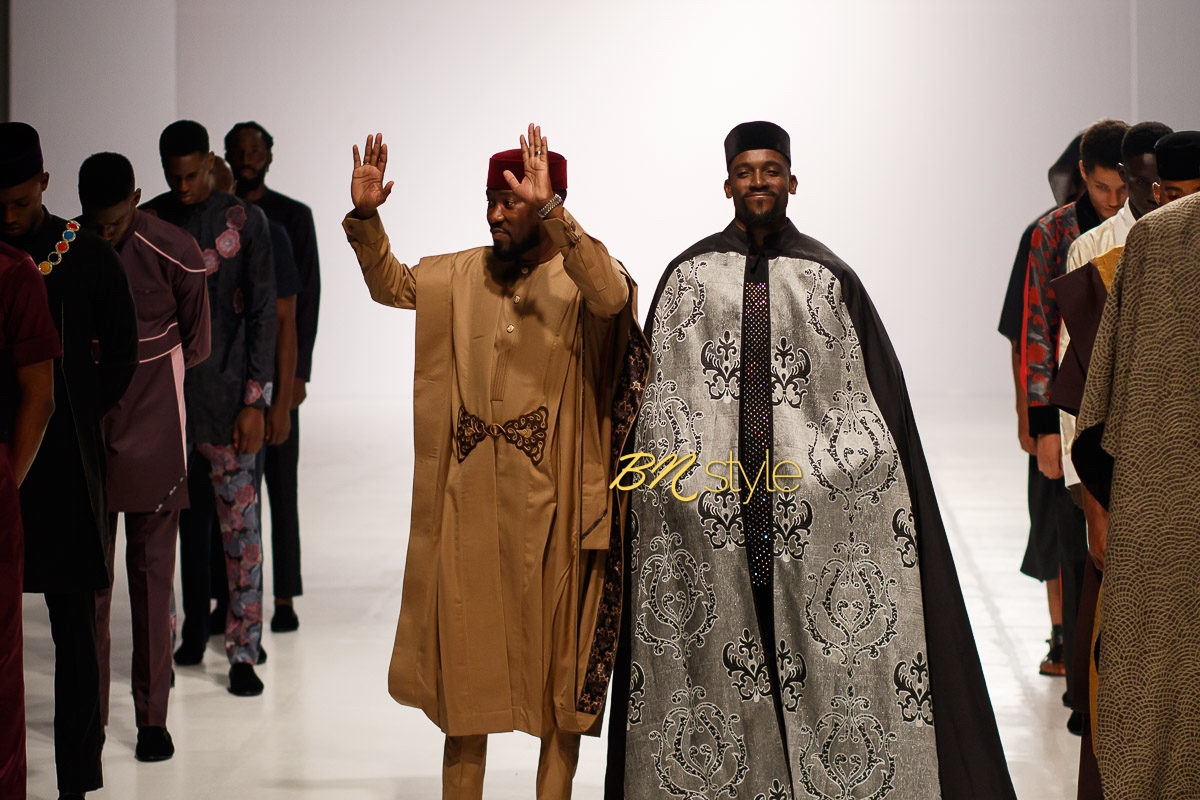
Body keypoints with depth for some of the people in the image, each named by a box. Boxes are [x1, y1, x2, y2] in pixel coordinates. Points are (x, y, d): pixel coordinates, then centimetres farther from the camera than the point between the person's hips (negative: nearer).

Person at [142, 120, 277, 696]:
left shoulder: (244, 222, -1)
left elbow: (263, 314, -3)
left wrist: (255, 401, -8)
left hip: (223, 395, -3)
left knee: (238, 522, -2)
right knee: (170, 519, 6)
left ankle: (244, 652, 4)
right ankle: (190, 634, 19)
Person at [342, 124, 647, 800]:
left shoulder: (578, 276, -7)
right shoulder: (464, 274, 9)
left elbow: (612, 295, -29)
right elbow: (391, 284, 17)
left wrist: (550, 212, -37)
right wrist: (365, 217, 1)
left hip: (549, 503, -4)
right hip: (470, 499, 4)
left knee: (555, 654, 6)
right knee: (465, 648, 10)